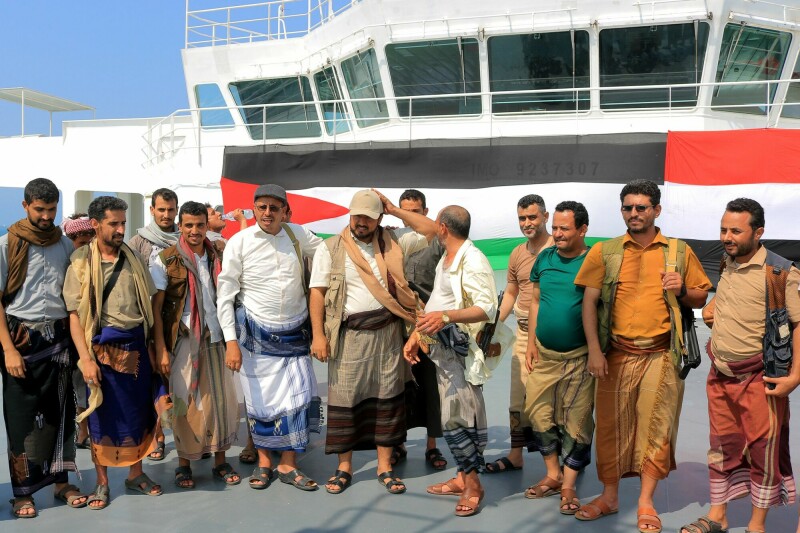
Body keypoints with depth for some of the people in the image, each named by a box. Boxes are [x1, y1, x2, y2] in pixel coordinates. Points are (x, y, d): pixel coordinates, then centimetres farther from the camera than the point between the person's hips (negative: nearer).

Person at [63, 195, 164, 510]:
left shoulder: (133, 258, 7)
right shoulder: (81, 263, -4)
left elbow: (148, 304, 11)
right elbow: (75, 315, -7)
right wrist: (86, 358, -14)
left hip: (137, 345, 3)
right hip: (103, 347, -3)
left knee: (138, 410, 10)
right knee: (102, 415, 6)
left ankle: (136, 474, 27)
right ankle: (102, 483, 20)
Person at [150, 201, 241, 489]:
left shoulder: (218, 257, 6)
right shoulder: (165, 261, -4)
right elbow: (155, 308, -5)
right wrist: (161, 349, -10)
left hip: (216, 339, 3)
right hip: (183, 342, -3)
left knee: (222, 400, 6)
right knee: (186, 403, 3)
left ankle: (220, 461, 19)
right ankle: (184, 463, 18)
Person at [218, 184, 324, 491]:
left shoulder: (298, 235, 0)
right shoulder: (239, 242, -8)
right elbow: (225, 295, -7)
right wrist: (231, 341, -12)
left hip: (294, 333, 2)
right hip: (255, 333, -2)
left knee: (297, 398, 1)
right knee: (260, 399, 6)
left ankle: (288, 466, 15)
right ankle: (263, 462, 25)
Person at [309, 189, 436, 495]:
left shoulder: (393, 241, 7)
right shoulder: (330, 248, 0)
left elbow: (431, 229, 6)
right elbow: (317, 292, -2)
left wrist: (396, 211, 1)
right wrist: (318, 335, -10)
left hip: (387, 332, 2)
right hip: (349, 334, -2)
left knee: (387, 397, 6)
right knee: (345, 398, 2)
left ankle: (385, 467, 18)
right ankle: (344, 467, 17)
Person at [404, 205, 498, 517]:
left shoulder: (472, 260, -13)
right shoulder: (444, 260, 16)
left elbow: (488, 308, -22)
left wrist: (447, 316, -33)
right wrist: (416, 336, 17)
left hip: (461, 350, -9)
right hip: (443, 348, 9)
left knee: (457, 419, -7)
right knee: (455, 417, 12)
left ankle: (473, 485, 5)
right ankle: (462, 478, 20)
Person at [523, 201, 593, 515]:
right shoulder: (544, 258, 5)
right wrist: (531, 342, 9)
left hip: (578, 357, -5)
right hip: (544, 353, 5)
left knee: (576, 423, 3)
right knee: (538, 414, 10)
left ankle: (568, 487, 16)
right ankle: (553, 476, 27)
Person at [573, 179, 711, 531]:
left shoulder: (679, 251, 6)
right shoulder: (604, 252, 4)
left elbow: (701, 298, 13)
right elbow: (589, 301, 1)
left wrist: (682, 290, -10)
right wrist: (594, 351, -7)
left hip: (660, 354, 0)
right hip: (616, 354, 1)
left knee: (655, 426, 1)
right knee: (612, 425, 7)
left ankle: (645, 502, 14)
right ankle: (609, 497, 21)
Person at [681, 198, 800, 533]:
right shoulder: (726, 267, 7)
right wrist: (711, 309, 6)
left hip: (759, 378, -6)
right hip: (720, 376, 6)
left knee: (763, 449, 4)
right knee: (722, 446, 13)